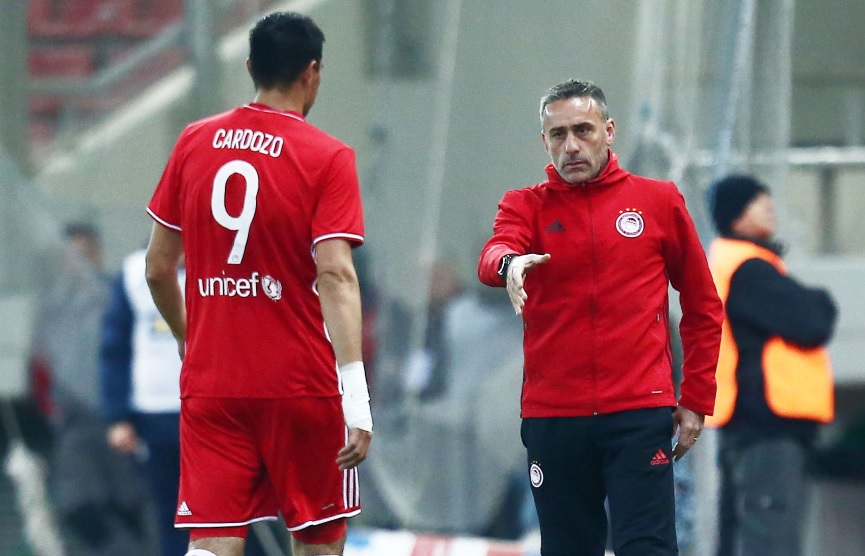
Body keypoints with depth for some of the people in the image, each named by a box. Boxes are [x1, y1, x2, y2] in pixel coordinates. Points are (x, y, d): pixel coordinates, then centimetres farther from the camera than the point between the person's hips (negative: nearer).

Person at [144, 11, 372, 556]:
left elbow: (157, 268, 10)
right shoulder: (327, 158, -7)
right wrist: (356, 396, -21)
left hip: (209, 385, 3)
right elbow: (334, 275, -17)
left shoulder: (194, 143, 6)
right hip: (300, 383, -3)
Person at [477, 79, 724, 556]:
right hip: (552, 417, 2)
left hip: (638, 413, -2)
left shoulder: (659, 201, 8)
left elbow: (703, 307, 13)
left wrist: (696, 400, 8)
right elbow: (493, 257, -14)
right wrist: (509, 264, -38)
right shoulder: (525, 206, 9)